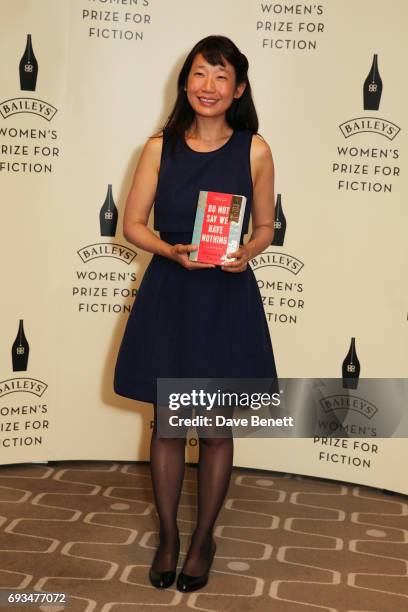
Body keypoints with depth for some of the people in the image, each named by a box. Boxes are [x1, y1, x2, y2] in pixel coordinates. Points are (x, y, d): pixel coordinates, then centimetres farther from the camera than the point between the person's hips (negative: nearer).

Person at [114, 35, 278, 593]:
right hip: (168, 295, 1)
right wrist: (172, 251, -18)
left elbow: (266, 228, 6)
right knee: (167, 425, 10)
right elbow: (133, 224, 1)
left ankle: (204, 537, 29)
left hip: (227, 300, 0)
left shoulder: (254, 150, -3)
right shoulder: (160, 147, -2)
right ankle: (167, 534, 30)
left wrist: (246, 252, -16)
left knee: (216, 430, 9)